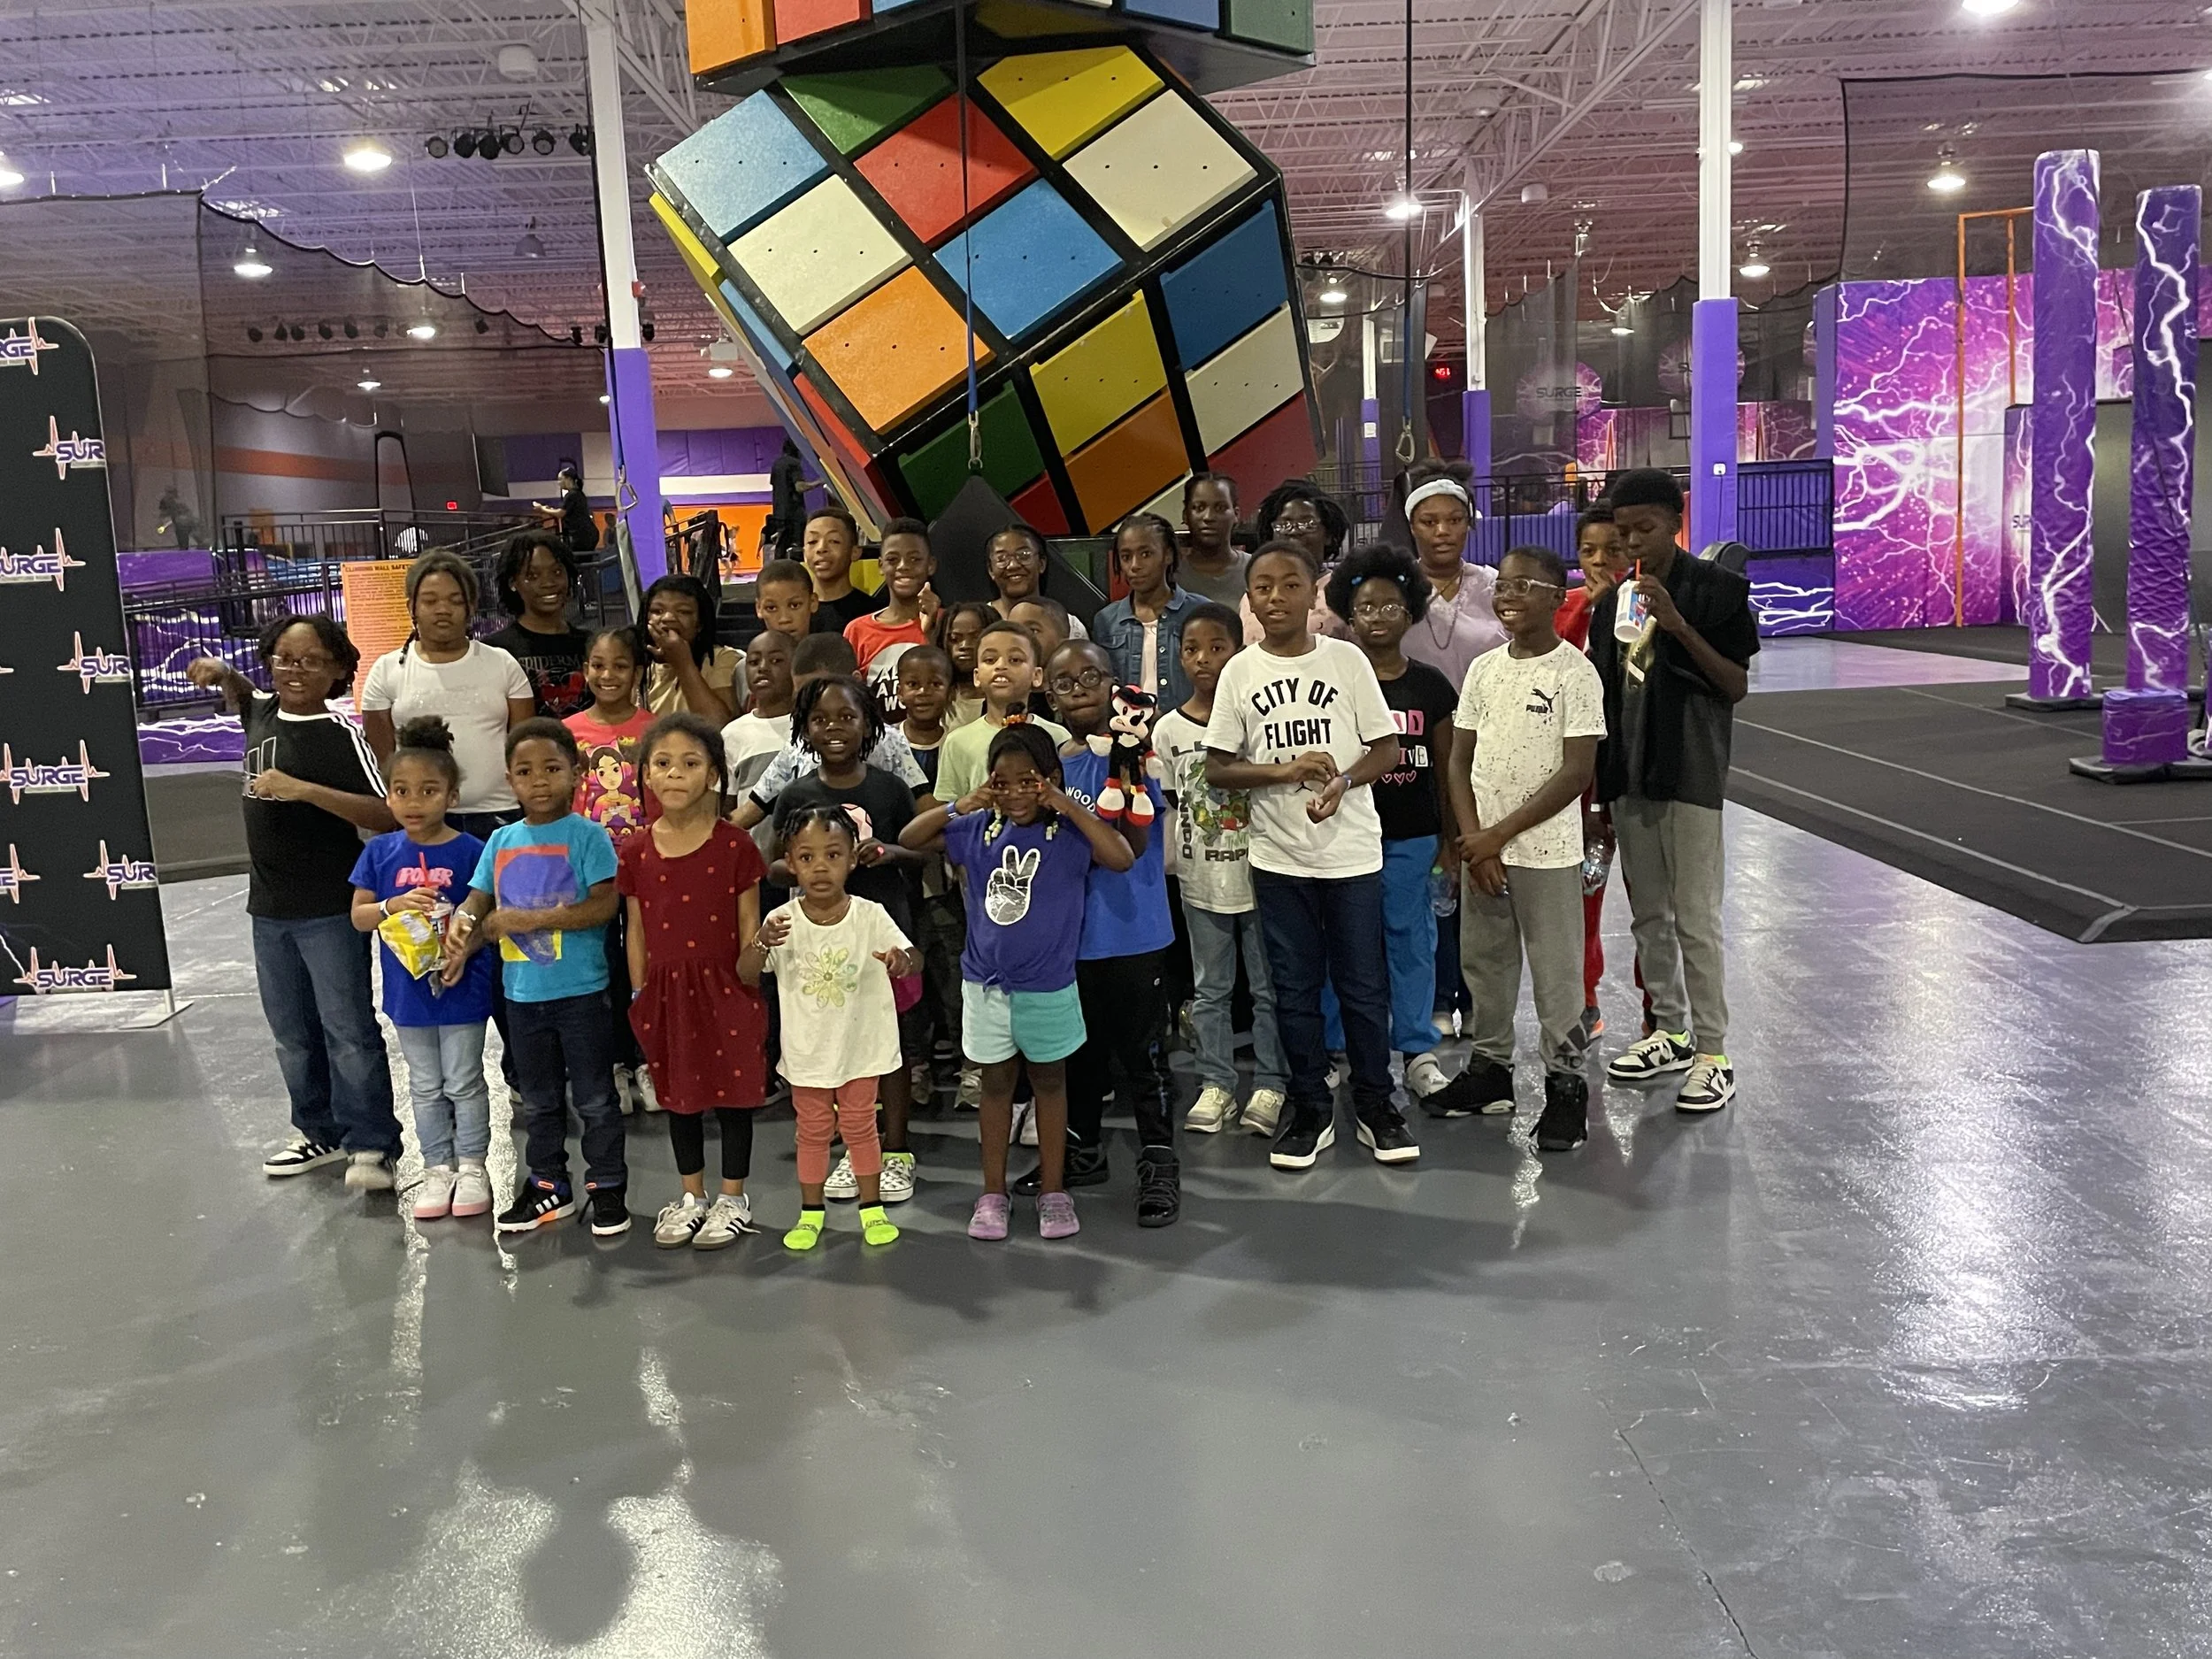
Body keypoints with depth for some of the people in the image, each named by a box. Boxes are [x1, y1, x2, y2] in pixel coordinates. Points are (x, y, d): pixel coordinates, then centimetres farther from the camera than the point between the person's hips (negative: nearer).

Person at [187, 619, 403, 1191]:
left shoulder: (343, 735, -13)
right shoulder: (261, 712, 7)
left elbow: (388, 816, -22)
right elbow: (240, 694, 33)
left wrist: (304, 789, -26)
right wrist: (220, 672, 10)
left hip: (331, 910, -7)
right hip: (269, 908, 7)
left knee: (348, 1030, -3)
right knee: (292, 1033, 15)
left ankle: (372, 1146, 6)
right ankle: (321, 1133, 29)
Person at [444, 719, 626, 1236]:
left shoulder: (587, 835, -10)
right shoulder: (502, 842, 6)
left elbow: (603, 906, -17)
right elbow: (478, 901, 6)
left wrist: (529, 919, -19)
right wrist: (464, 928, -18)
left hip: (581, 990, -5)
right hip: (523, 993, 5)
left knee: (594, 1098, 6)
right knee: (539, 1099, 18)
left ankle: (607, 1188, 18)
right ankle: (548, 1185, 32)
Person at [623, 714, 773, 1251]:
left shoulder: (735, 846, -8)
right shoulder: (635, 853, 0)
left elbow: (749, 924, -4)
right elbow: (636, 932, 6)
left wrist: (748, 987, -7)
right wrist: (640, 996, 5)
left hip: (723, 987, -3)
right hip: (666, 990, 3)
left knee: (733, 1091, 7)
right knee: (679, 1095, 15)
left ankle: (733, 1198, 22)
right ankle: (691, 1195, 31)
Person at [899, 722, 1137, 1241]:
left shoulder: (1069, 832, -13)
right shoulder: (978, 828, -4)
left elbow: (1121, 858, -28)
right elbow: (910, 839, 0)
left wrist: (1070, 807, -29)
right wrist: (962, 806, -15)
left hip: (1048, 987, -2)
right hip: (986, 983, 3)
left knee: (1049, 1082, 14)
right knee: (995, 1084, 15)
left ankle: (1053, 1191, 27)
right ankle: (993, 1193, 27)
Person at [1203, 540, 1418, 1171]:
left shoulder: (1346, 659, -2)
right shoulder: (1240, 672, 1)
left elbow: (1387, 748, 0)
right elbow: (1217, 768, 0)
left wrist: (1342, 780, -19)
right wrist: (1286, 770, -15)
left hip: (1351, 851, -1)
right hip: (1278, 856, 1)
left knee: (1363, 986, 6)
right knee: (1295, 989, 9)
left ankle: (1376, 1105, 23)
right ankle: (1311, 1110, 23)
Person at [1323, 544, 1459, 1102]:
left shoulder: (1431, 687, 5)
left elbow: (1444, 769, 8)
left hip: (1412, 836, 1)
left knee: (1410, 939, 7)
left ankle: (1418, 1052, 17)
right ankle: (1337, 1050, 16)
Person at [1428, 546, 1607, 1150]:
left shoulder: (1575, 673, -10)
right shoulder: (1484, 669, 6)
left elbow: (1576, 772, -13)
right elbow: (1459, 762, 7)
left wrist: (1500, 834, -14)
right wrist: (1474, 840, -6)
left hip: (1548, 852, -5)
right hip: (1481, 849, 5)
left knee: (1556, 974, 2)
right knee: (1482, 963, 14)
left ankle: (1565, 1084, 14)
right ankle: (1490, 1068, 29)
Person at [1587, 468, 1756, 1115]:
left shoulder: (1716, 589, -5)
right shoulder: (1614, 601, 10)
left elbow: (1736, 686, -9)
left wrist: (1679, 626, -21)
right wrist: (1599, 784, 11)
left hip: (1690, 774, -6)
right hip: (1628, 776, 6)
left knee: (1696, 919, -5)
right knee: (1648, 915, 13)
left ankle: (1713, 1054, 3)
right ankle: (1670, 1031, 26)